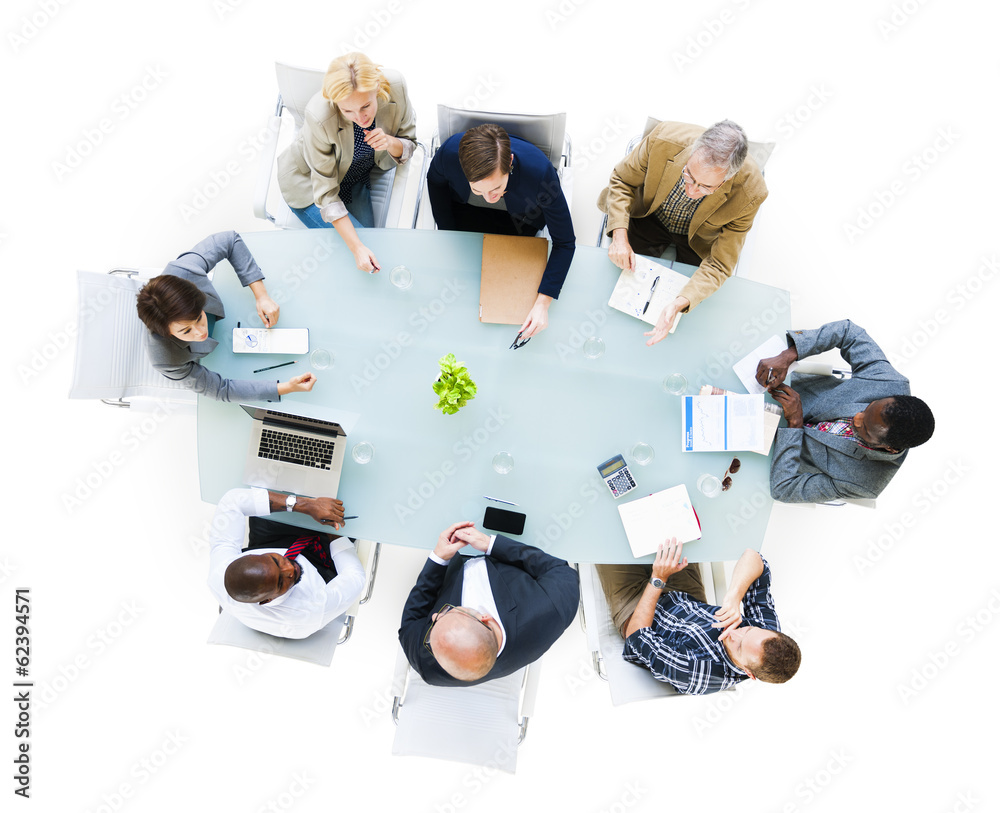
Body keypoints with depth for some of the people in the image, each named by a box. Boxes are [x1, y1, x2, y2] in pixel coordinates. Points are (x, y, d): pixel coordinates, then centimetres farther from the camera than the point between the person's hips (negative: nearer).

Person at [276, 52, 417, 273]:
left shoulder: (395, 85, -28)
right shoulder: (320, 116, -37)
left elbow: (409, 144, -10)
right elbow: (326, 193, -29)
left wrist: (390, 143, -35)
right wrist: (356, 247, -38)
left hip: (357, 175, 4)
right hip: (309, 182, -4)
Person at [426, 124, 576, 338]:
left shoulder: (540, 171, -43)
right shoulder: (450, 152, -38)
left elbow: (565, 243, -32)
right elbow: (435, 180, -9)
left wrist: (542, 303, -39)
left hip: (518, 214, -1)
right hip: (464, 206, 2)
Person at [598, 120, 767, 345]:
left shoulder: (749, 193, -36)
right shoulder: (665, 138, -35)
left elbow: (719, 265, -30)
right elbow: (622, 180, -16)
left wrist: (678, 304, -47)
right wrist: (620, 236, -31)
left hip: (697, 240, -1)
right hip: (650, 219, 1)